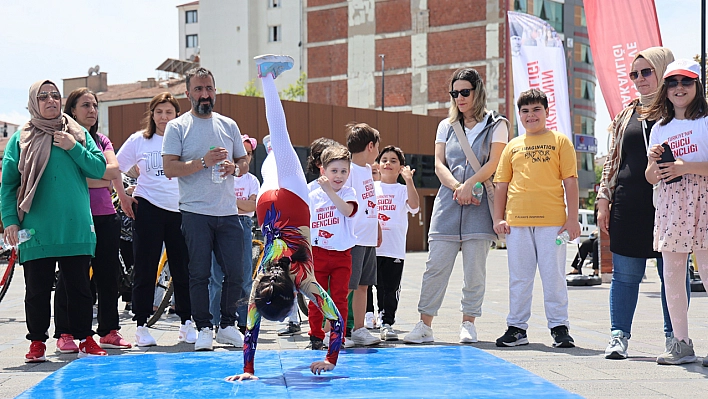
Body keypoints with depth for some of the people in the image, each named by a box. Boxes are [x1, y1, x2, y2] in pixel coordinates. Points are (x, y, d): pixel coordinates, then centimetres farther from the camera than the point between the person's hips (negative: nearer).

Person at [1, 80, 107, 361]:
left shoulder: (79, 135, 10)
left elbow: (99, 170, 3)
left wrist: (73, 148, -9)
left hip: (76, 229, 1)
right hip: (37, 231, -1)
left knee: (79, 286, 6)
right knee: (37, 288, 5)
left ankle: (85, 339, 15)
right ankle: (37, 341, 17)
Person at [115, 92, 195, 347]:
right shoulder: (139, 140, 5)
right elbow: (115, 168, 12)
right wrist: (123, 197, 4)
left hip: (180, 210, 1)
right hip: (148, 209, -1)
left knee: (183, 269, 5)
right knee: (145, 270, 0)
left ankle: (186, 324, 15)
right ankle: (141, 326, 6)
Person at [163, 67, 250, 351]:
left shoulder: (229, 125, 14)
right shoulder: (177, 127, 2)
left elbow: (244, 163, 19)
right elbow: (169, 168, -8)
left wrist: (234, 167, -4)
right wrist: (204, 162, -17)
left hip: (228, 212, 4)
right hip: (196, 212, -4)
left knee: (235, 272, 3)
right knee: (200, 274, -2)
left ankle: (227, 325, 17)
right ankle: (203, 329, 7)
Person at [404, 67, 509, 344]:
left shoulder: (496, 125, 8)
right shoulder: (446, 126, 17)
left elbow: (494, 163, -2)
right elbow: (439, 165, 8)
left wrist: (469, 185, -14)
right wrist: (458, 189, -9)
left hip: (480, 204, -2)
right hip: (447, 202, 2)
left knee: (474, 267, -1)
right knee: (436, 265, -3)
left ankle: (468, 324, 8)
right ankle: (425, 325, 0)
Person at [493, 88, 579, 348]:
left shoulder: (560, 141, 6)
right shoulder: (513, 146, 14)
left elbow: (570, 181, 2)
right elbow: (502, 184, 14)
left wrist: (573, 217, -4)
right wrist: (498, 218, 6)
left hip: (551, 220, -3)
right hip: (517, 221, 3)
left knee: (553, 276, 1)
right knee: (519, 277, 7)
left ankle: (559, 327, 10)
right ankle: (517, 328, 15)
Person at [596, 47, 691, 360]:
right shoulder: (626, 114, 16)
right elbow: (612, 159, 17)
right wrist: (604, 199, 10)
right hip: (628, 205, 3)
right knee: (625, 274, 4)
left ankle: (674, 337, 13)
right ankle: (619, 336, 11)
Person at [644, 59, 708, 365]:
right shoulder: (660, 128, 15)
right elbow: (651, 179, 16)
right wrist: (653, 163, -5)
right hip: (669, 204, 5)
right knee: (671, 274, 4)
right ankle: (681, 343, 11)